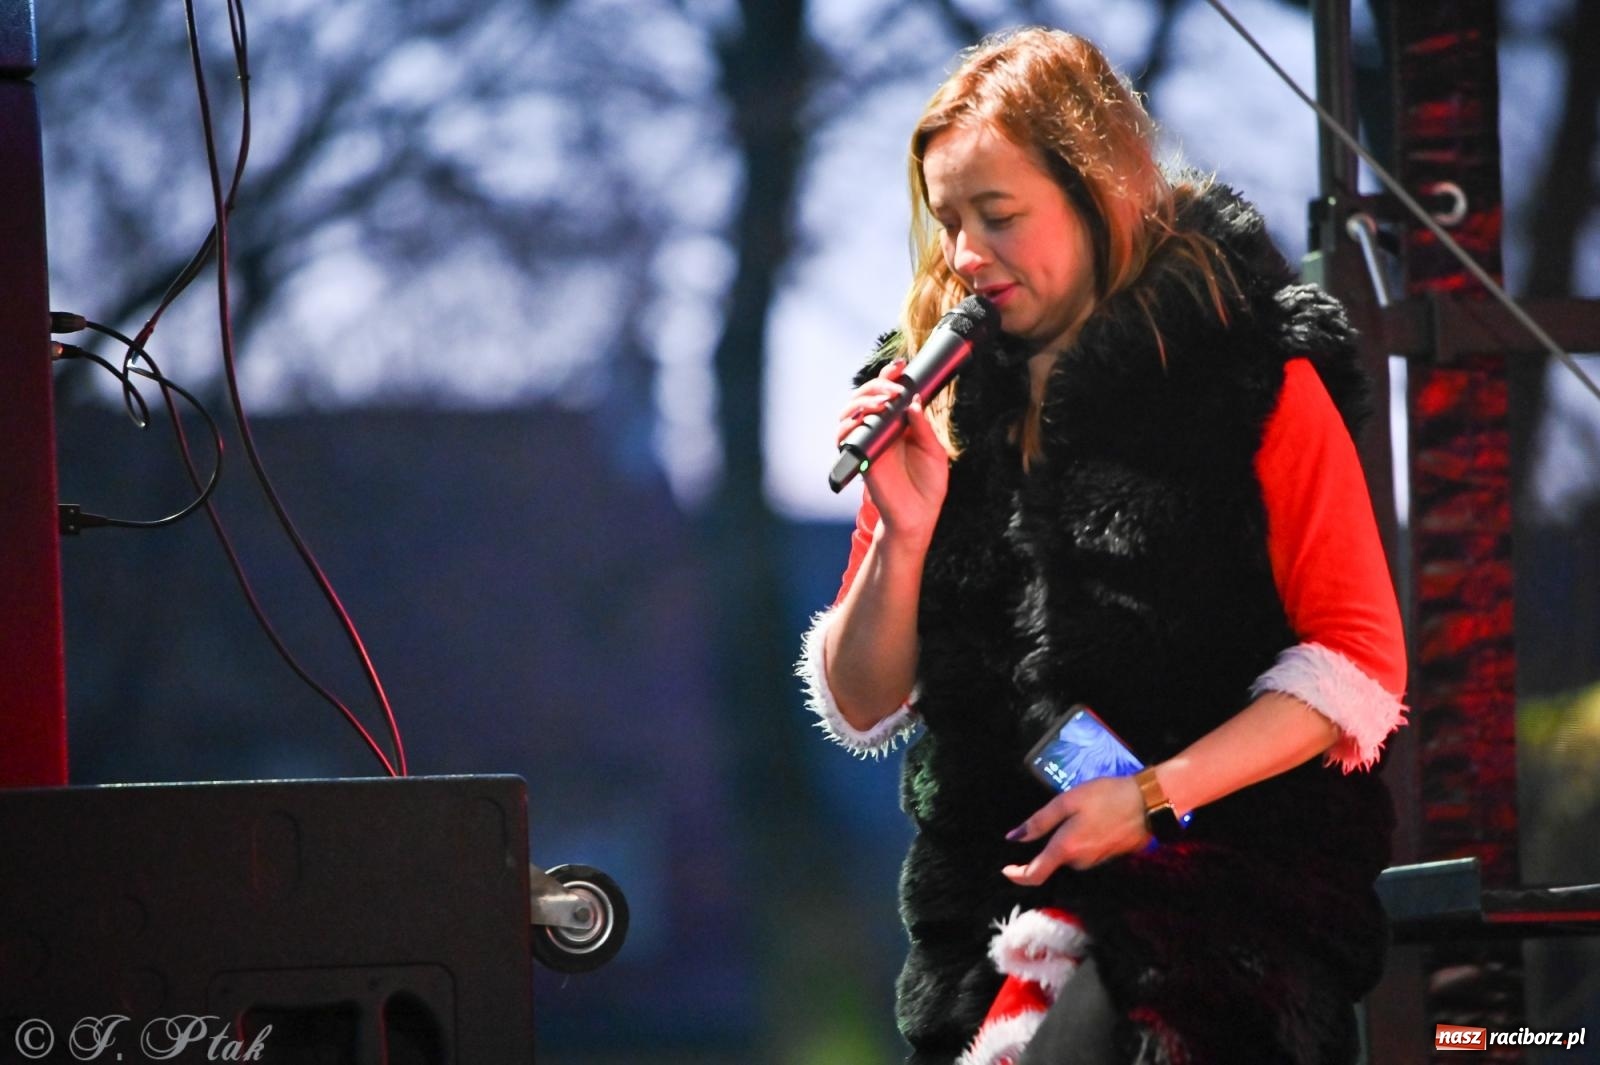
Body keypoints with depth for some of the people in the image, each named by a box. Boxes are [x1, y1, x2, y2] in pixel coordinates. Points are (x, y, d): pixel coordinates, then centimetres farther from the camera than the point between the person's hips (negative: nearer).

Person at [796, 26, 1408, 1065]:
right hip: (993, 885, 4)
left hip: (1223, 853, -4)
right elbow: (861, 710, 13)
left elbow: (1361, 659, -4)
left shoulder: (1256, 377, 1)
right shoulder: (937, 397, 12)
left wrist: (1152, 795, -12)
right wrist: (904, 532, -4)